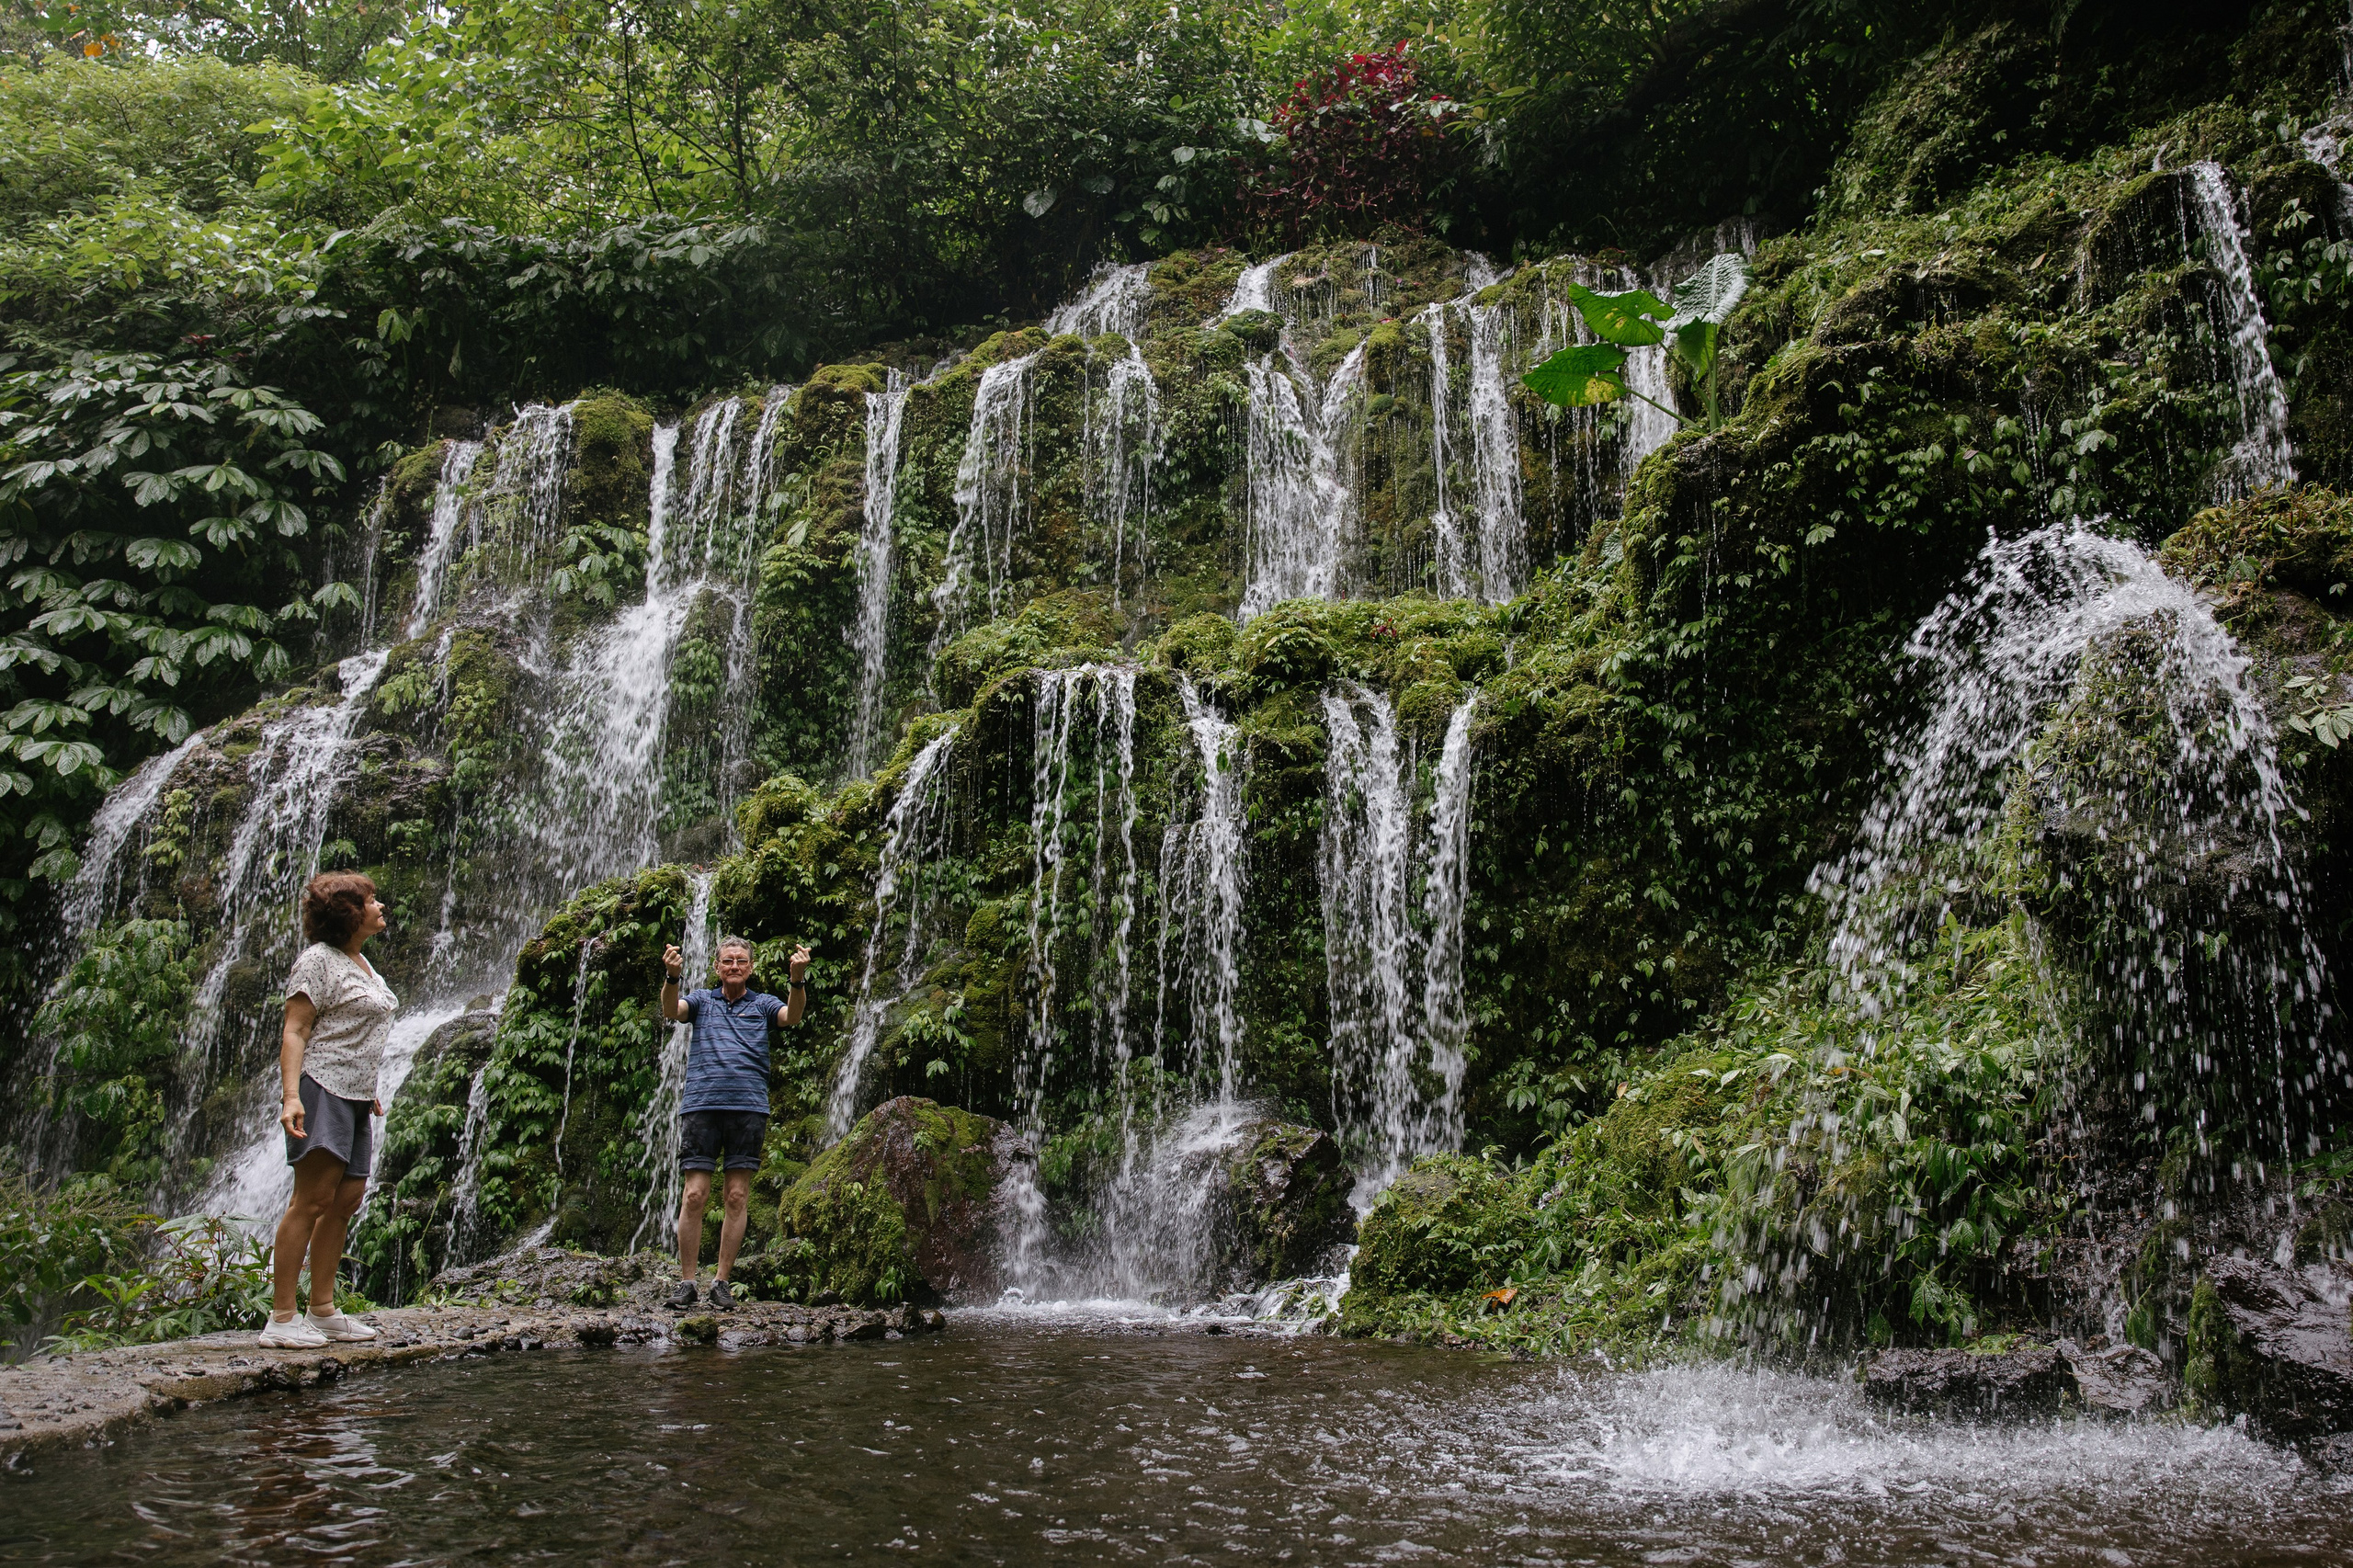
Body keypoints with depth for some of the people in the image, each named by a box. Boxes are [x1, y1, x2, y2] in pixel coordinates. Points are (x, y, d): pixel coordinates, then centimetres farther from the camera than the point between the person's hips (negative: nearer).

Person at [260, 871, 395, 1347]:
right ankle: (281, 1319, -10)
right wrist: (291, 1095, -24)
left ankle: (322, 1311, 12)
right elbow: (294, 1031, -14)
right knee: (311, 1201, -12)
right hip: (321, 1090, -9)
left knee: (346, 1200, 6)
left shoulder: (361, 963, 20)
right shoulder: (319, 960, -7)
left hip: (355, 1096, 9)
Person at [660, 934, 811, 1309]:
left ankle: (723, 1281, 9)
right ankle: (687, 1281, 3)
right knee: (695, 1195, -4)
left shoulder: (762, 1004, 13)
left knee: (737, 1197, 1)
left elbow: (792, 1015, -7)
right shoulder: (701, 1000, 14)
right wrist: (671, 977, -28)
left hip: (748, 1107, 1)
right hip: (701, 1105, 0)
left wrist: (798, 979, -28)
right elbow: (672, 1010, -6)